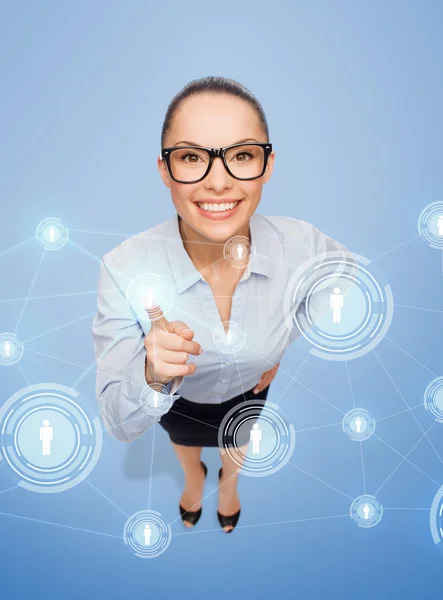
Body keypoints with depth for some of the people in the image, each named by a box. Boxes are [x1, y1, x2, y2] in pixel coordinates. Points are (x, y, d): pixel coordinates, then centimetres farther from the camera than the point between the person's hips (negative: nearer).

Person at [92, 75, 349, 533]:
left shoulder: (303, 246, -34)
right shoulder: (124, 269, -39)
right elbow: (120, 424, -33)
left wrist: (291, 349, -9)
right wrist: (152, 377, -53)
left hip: (252, 392, 2)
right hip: (176, 402, -1)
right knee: (184, 444, 35)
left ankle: (229, 482, 74)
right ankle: (193, 478, 73)